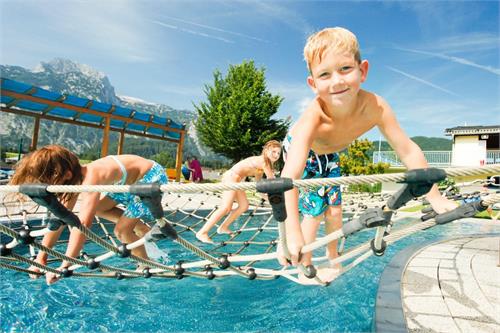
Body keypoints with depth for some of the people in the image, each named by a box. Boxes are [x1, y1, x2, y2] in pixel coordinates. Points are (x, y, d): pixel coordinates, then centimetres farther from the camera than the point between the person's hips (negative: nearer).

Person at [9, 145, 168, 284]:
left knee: (121, 231, -11)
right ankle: (145, 231, 24)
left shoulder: (90, 177, -33)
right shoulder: (76, 178, -6)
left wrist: (64, 267, -41)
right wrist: (40, 258, -4)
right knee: (98, 208, 15)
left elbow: (83, 223, -43)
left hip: (153, 176, -9)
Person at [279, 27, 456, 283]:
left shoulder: (375, 107, -34)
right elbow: (290, 176, -53)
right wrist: (293, 233, -59)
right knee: (314, 210, -7)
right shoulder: (312, 119, -46)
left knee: (334, 209, 6)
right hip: (298, 149, -4)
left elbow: (409, 151, -24)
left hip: (328, 154, 4)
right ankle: (305, 268, 13)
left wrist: (435, 197, -21)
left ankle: (333, 260, 29)